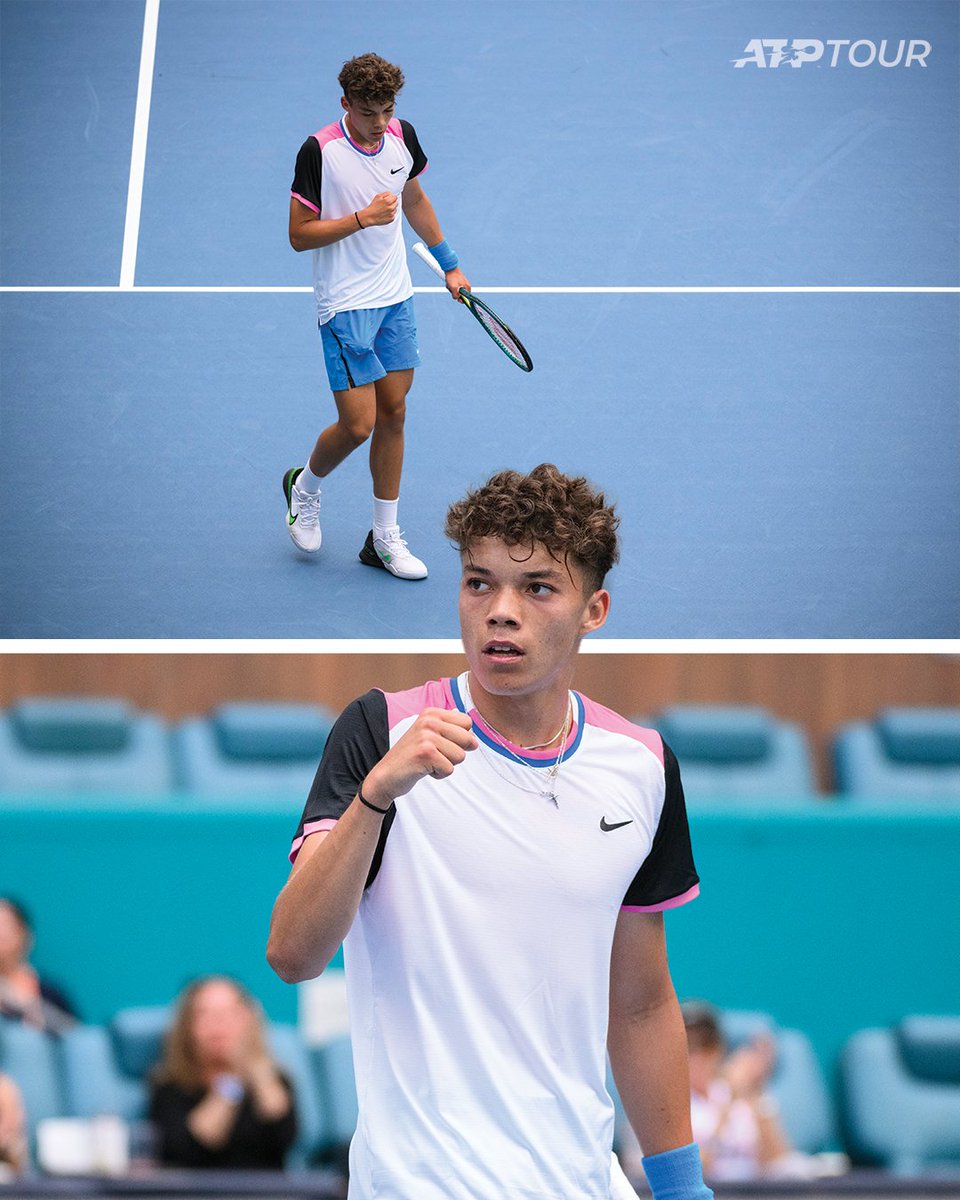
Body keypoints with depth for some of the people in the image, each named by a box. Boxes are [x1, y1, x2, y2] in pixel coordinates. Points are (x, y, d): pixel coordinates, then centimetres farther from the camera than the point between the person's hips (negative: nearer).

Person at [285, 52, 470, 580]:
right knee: (357, 424, -7)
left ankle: (384, 539, 18)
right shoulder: (320, 151, -18)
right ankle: (304, 486, 25)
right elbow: (299, 234, -15)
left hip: (395, 299, 6)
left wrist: (449, 264, 24)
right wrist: (363, 218, -26)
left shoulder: (401, 137, 0)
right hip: (345, 307, -6)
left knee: (393, 414, 8)